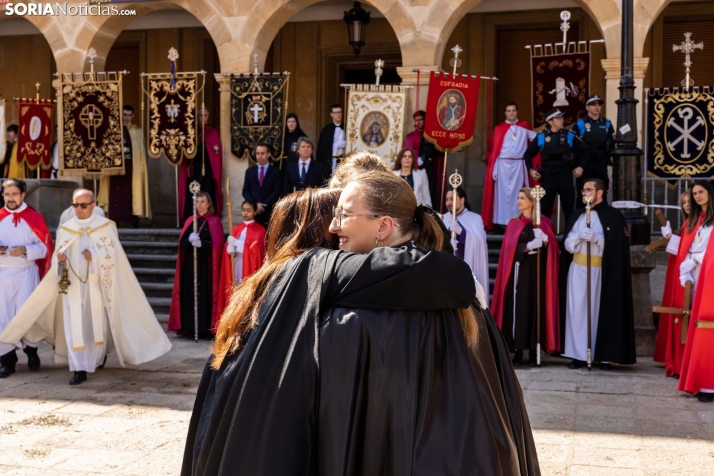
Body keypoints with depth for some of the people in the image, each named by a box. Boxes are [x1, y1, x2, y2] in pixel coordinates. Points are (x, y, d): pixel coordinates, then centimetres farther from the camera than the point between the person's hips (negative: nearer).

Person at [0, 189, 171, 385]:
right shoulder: (65, 229, 8)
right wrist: (59, 258, -16)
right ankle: (79, 369, -5)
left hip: (96, 283, -1)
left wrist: (94, 255, -21)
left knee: (98, 322, 7)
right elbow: (57, 258, 6)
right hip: (73, 283, 1)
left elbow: (112, 254, -6)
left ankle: (99, 356, 31)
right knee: (74, 325, -6)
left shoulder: (106, 226, 1)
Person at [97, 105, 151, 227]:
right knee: (116, 193, -4)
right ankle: (115, 220, -1)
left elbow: (142, 151, 8)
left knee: (132, 192, -5)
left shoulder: (138, 131, 9)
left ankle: (134, 220, -3)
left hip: (133, 167, -1)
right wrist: (119, 149, -9)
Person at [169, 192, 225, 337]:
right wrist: (190, 241, -16)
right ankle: (189, 328, 7)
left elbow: (216, 244, -8)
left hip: (206, 265, -4)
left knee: (205, 295, -6)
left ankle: (205, 329, -4)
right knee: (189, 294, 2)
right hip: (190, 264, 4)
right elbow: (182, 242, 6)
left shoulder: (215, 221, 1)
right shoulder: (190, 220, 15)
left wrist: (201, 244, -23)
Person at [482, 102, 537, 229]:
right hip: (502, 164, 0)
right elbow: (494, 149, 3)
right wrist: (493, 168, -2)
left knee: (518, 193, 1)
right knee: (502, 192, 0)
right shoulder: (499, 128, 5)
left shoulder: (525, 127, 9)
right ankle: (502, 221, 3)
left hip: (519, 165, 1)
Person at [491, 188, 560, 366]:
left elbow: (553, 249, -1)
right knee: (518, 308, -3)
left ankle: (533, 351, 4)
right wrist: (529, 246, -16)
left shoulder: (544, 223, 7)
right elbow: (511, 248, -2)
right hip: (519, 271, 1)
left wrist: (545, 240, -19)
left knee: (536, 307, -1)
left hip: (538, 272, -1)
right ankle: (518, 350, 1)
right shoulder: (513, 223, 10)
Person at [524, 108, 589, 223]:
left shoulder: (569, 135, 2)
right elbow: (528, 154, 9)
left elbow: (584, 150, 12)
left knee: (569, 208, 8)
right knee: (545, 208, 3)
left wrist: (581, 166, 3)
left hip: (565, 175, 1)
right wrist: (530, 169, -1)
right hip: (548, 176, 0)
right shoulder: (541, 137, 0)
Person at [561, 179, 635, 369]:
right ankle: (579, 355, 3)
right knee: (577, 310, 0)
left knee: (602, 311, -1)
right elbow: (567, 243, 6)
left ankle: (604, 355, 7)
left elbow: (617, 245, -9)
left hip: (602, 271, -4)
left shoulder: (613, 215, -1)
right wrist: (579, 236, -14)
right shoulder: (577, 215, 13)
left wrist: (596, 238, -20)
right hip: (578, 270, 4)